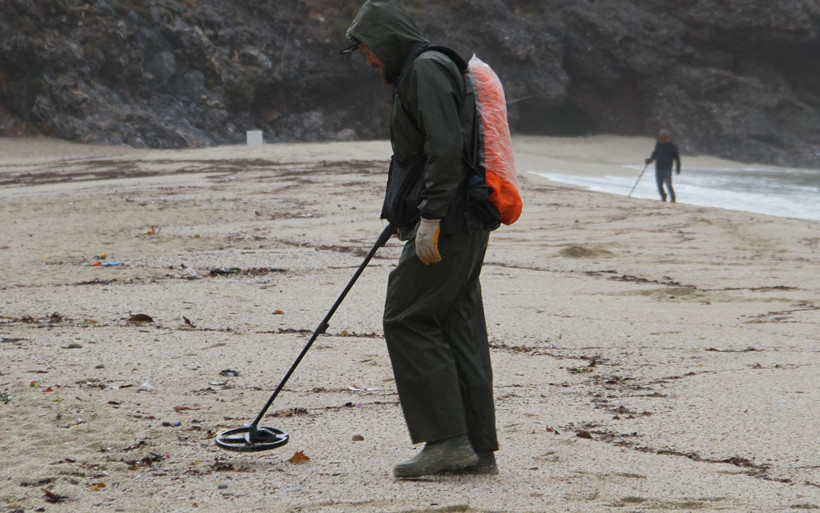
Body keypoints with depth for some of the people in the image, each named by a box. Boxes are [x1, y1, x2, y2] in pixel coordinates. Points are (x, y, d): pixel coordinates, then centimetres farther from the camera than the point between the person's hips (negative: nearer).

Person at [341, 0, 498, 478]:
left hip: (447, 224, -10)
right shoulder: (418, 73, 23)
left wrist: (431, 217, -24)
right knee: (460, 326, 8)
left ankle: (447, 439, -7)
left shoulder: (426, 69, -9)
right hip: (465, 224, 10)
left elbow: (445, 147, -21)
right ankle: (479, 448, 11)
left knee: (407, 319, -7)